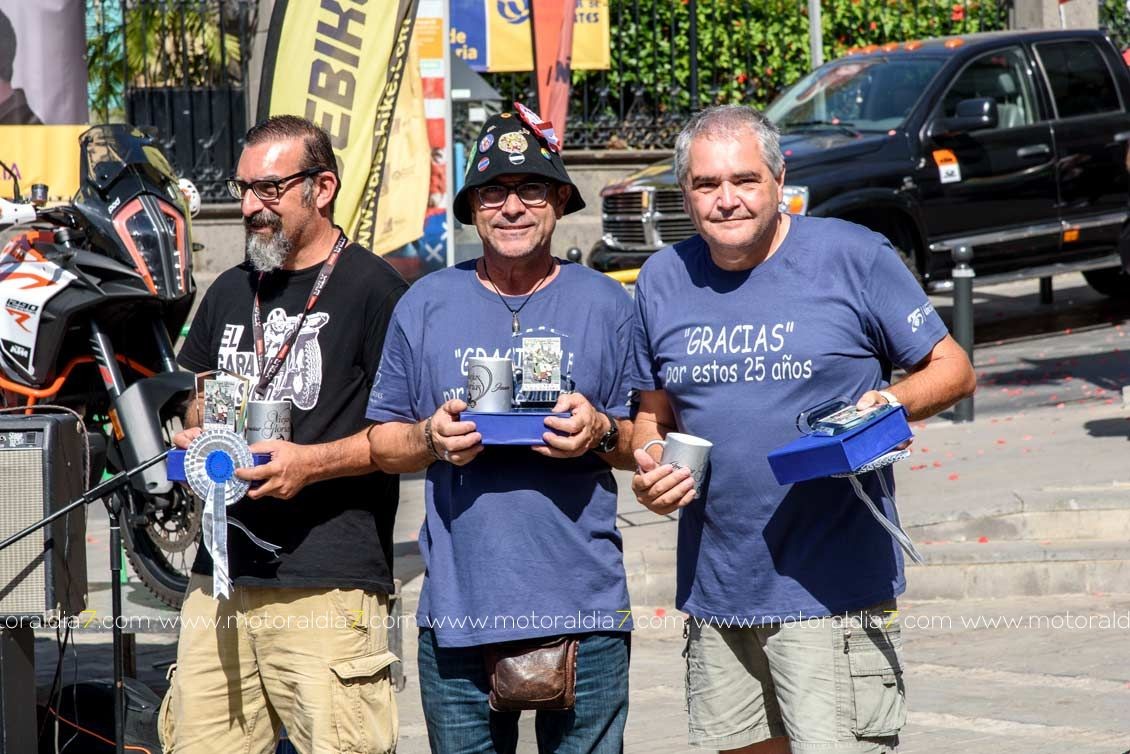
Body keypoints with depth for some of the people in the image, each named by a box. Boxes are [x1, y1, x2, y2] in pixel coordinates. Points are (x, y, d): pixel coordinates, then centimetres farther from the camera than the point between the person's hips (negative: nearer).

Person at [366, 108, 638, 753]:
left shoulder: (605, 305, 6)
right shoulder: (426, 306, 8)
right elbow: (382, 445, 12)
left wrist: (601, 433, -12)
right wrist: (431, 438, -8)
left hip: (584, 614, -1)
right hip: (458, 612, 1)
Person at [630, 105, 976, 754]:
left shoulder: (854, 257, -4)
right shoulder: (664, 280, 10)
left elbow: (953, 370, 1)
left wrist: (892, 403, -19)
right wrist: (649, 466, -1)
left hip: (831, 595, -5)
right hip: (716, 595, 5)